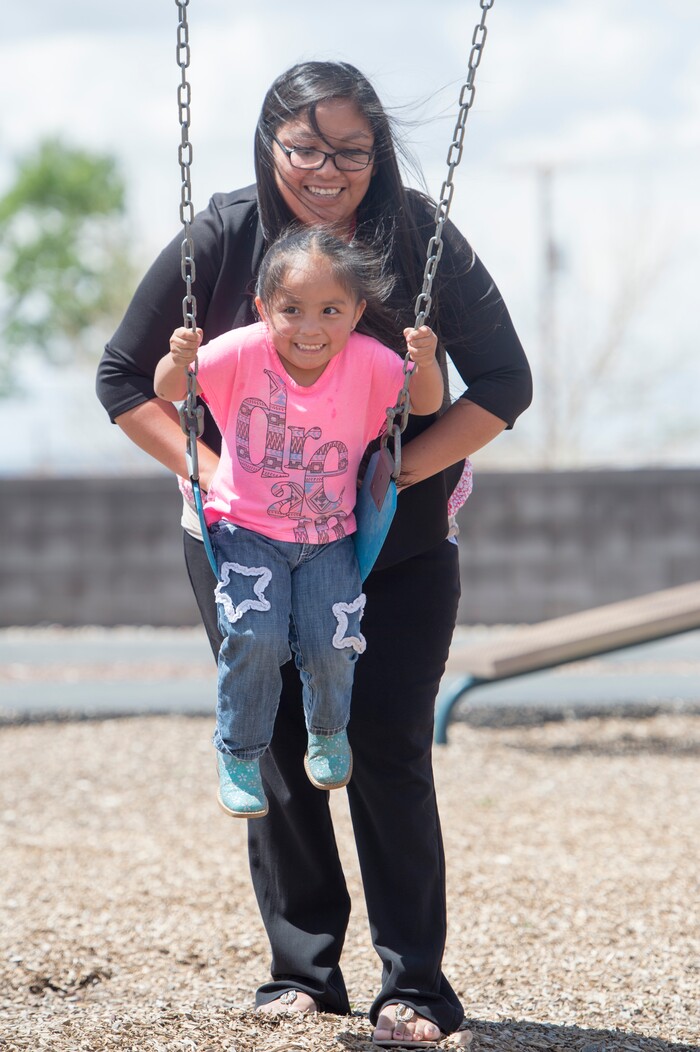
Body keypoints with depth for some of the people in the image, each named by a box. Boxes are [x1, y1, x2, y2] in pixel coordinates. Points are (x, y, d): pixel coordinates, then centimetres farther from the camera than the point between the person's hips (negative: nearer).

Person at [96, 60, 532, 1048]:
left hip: (397, 546, -1)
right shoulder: (219, 241, -12)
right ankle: (302, 967, 16)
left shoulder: (421, 240, -14)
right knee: (274, 745, 2)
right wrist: (214, 473, -18)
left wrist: (393, 472, -20)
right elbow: (125, 379, -4)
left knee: (386, 746, -7)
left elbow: (503, 386, -9)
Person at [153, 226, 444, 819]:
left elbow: (426, 405, -1)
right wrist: (180, 360, -33)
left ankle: (329, 732, 23)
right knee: (256, 636, -22)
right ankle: (239, 755, 2)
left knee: (331, 645, -13)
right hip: (247, 530, -1)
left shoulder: (367, 361, -11)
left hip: (329, 537, 1)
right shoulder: (244, 352, -15)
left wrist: (425, 362, -22)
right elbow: (169, 392, -10)